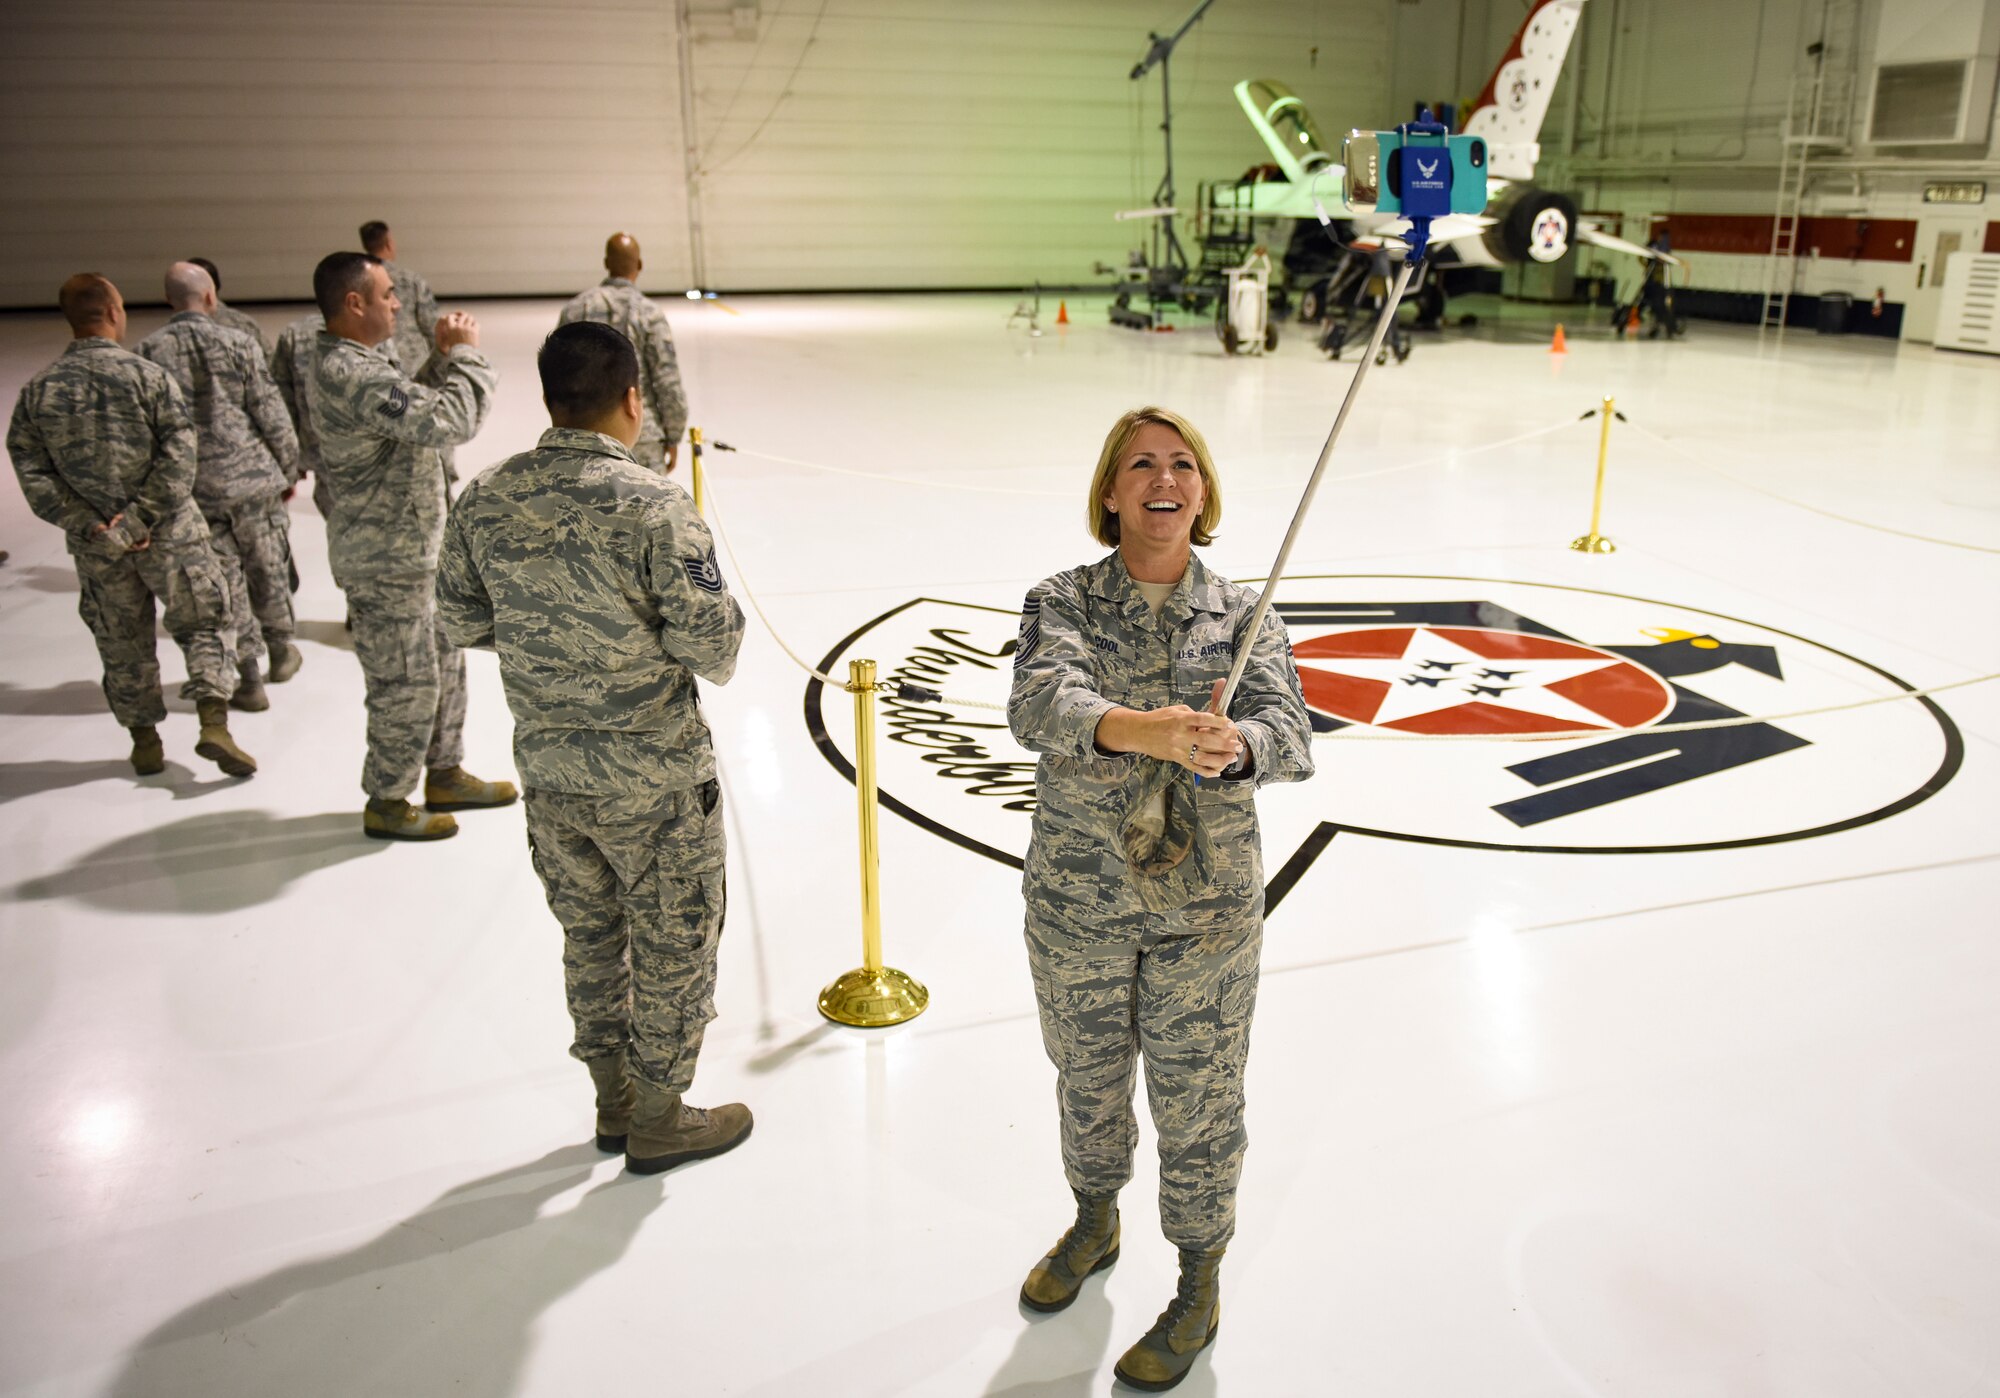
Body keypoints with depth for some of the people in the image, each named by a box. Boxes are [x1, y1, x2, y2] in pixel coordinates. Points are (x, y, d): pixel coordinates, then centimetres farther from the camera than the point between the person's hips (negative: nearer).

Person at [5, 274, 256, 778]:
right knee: (203, 625, 10)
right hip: (169, 536, -3)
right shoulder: (147, 375, -10)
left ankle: (145, 742, 25)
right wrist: (142, 518, -16)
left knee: (123, 643, 16)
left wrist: (90, 525, -7)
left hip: (96, 547, 3)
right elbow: (177, 457, -18)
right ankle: (214, 724, -4)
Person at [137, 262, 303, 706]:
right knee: (268, 568, 16)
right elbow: (271, 415, -5)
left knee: (225, 580, 7)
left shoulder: (149, 351, -2)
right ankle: (281, 650, 32)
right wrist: (288, 468, 7)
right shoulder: (236, 342, -6)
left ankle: (249, 678, 12)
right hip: (251, 474, -1)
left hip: (192, 486, 1)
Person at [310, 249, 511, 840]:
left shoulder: (353, 361, 9)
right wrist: (466, 353, -17)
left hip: (409, 551, 11)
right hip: (384, 561, -11)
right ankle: (387, 804, 19)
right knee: (406, 685, 2)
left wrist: (444, 356, 3)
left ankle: (445, 774, 37)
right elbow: (451, 421, -32)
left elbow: (417, 408, 17)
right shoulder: (351, 374, -25)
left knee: (444, 663, 21)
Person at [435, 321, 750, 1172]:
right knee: (673, 943, 13)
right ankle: (659, 1119, 29)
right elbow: (708, 638, -21)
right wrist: (716, 659, 2)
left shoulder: (485, 501, -4)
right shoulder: (652, 506, -22)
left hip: (548, 768, 6)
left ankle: (615, 1100, 39)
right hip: (653, 779, -6)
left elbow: (461, 620, 5)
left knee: (589, 933, 22)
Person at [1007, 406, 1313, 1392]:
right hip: (1077, 902, 1)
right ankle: (1095, 1225, 51)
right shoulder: (1062, 602, -7)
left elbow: (1290, 736, -19)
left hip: (1206, 906, -1)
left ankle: (1200, 1291, 36)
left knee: (1198, 1101, 11)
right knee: (1087, 1079, 22)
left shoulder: (1241, 615, -5)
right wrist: (1141, 729, -47)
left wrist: (1234, 745, -42)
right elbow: (1039, 701, -27)